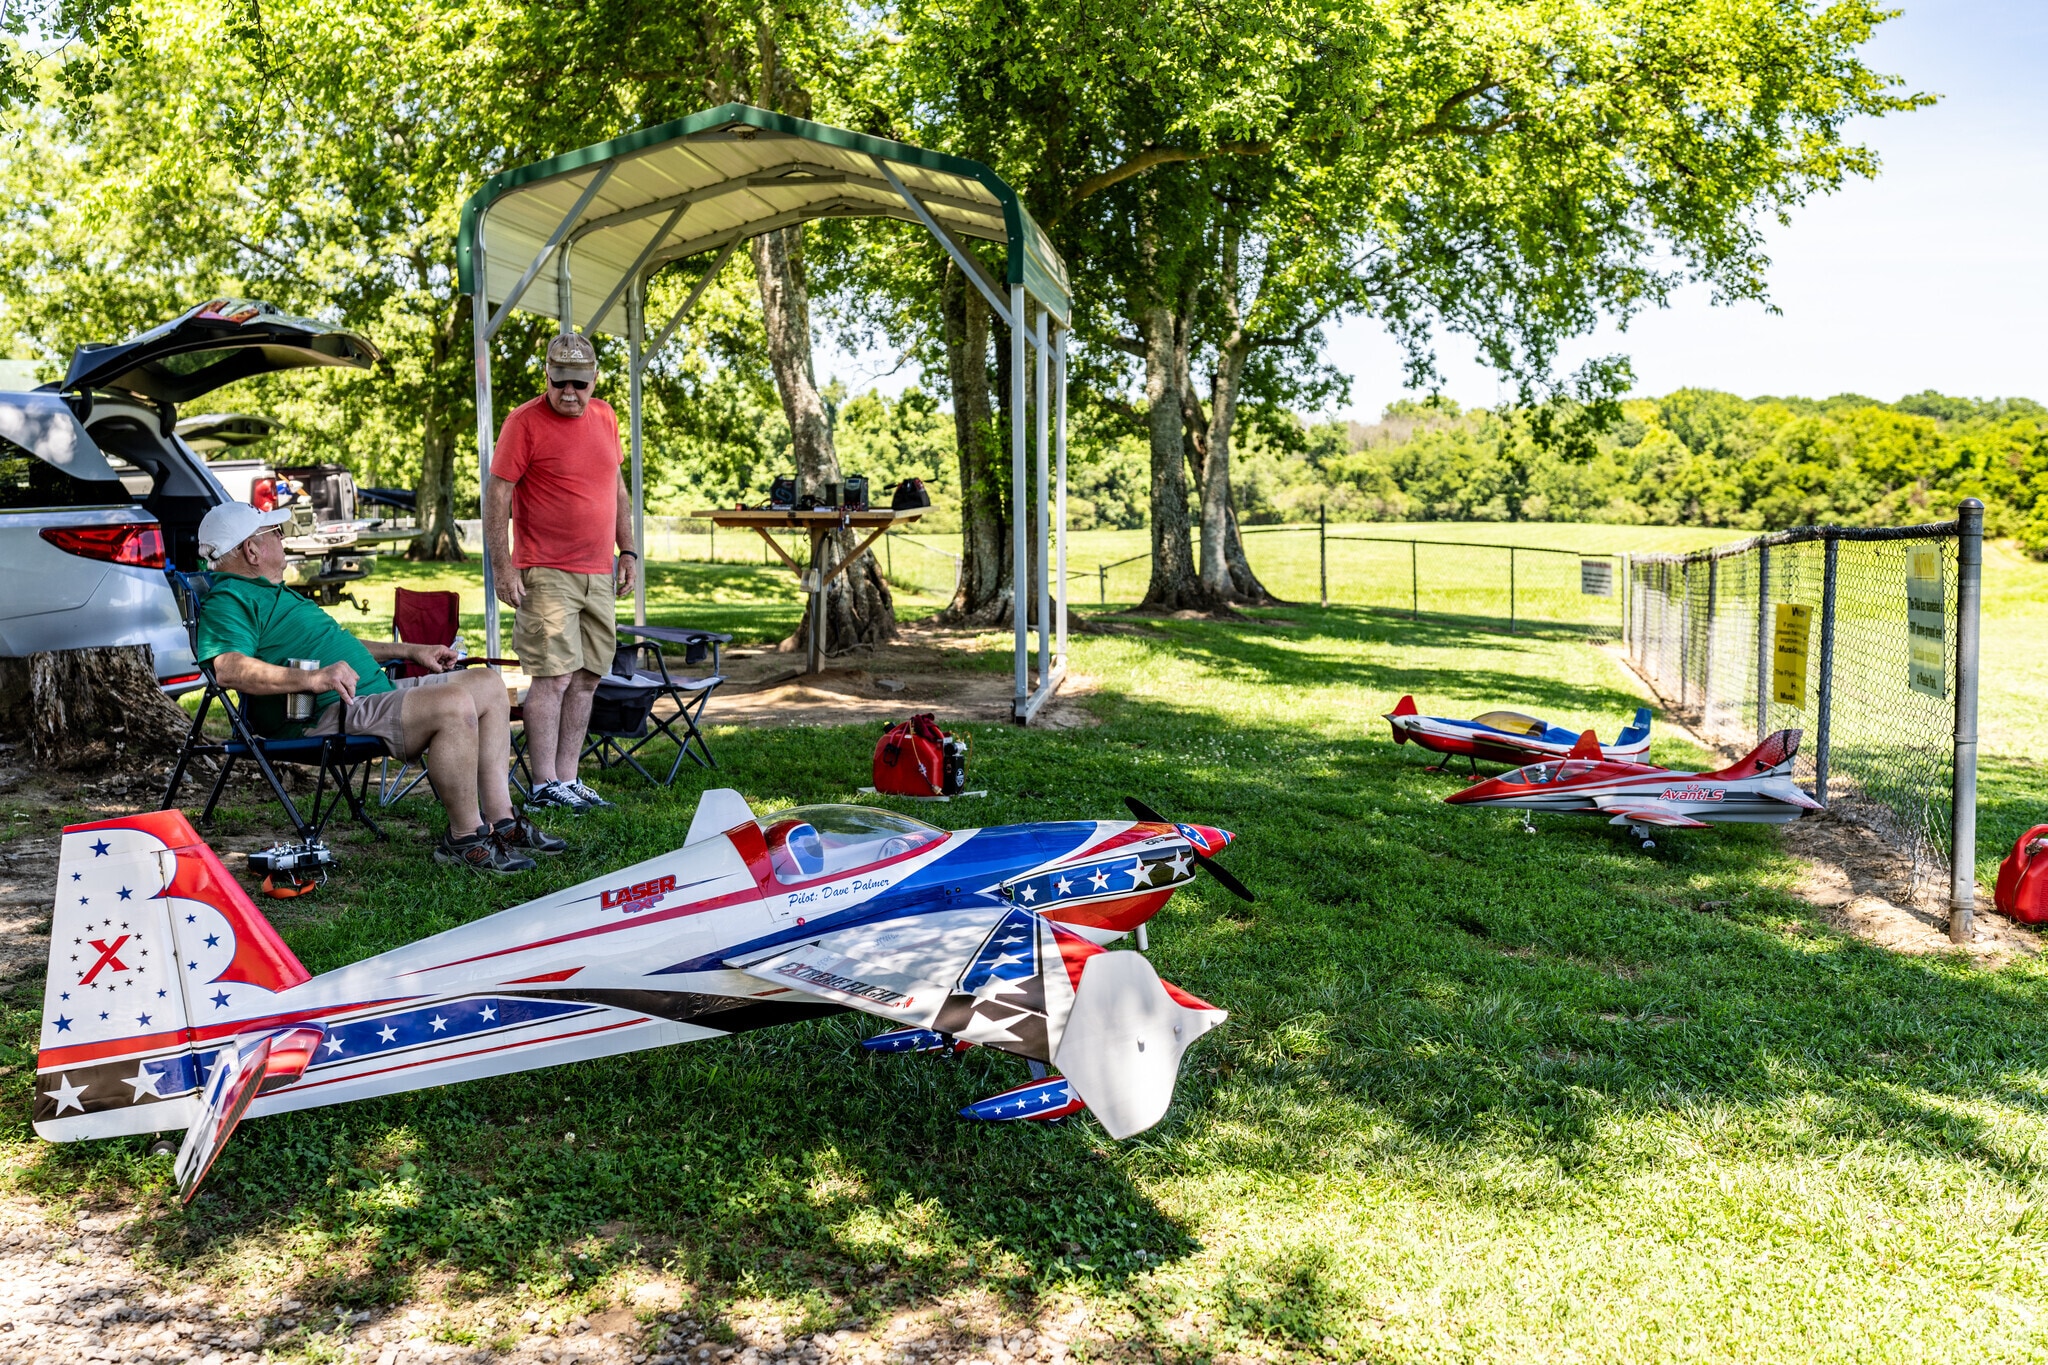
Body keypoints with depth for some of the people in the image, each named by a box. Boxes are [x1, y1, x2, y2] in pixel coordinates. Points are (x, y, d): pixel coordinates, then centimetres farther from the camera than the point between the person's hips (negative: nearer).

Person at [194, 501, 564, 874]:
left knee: (488, 684, 8)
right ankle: (464, 838, -19)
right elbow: (230, 669, -26)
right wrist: (312, 679, -37)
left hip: (373, 692, 11)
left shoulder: (272, 591, 29)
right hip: (329, 716, -11)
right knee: (453, 704, -30)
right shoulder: (228, 601, -7)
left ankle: (501, 822, 2)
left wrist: (409, 651, 34)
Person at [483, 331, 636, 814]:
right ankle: (544, 786, -4)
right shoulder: (525, 421, -7)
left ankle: (568, 780, 14)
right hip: (547, 574, -6)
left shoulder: (605, 416, 12)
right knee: (553, 677, -10)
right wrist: (503, 567, -13)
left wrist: (627, 549, 15)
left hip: (599, 574, 6)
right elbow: (497, 494, -8)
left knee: (586, 679, 7)